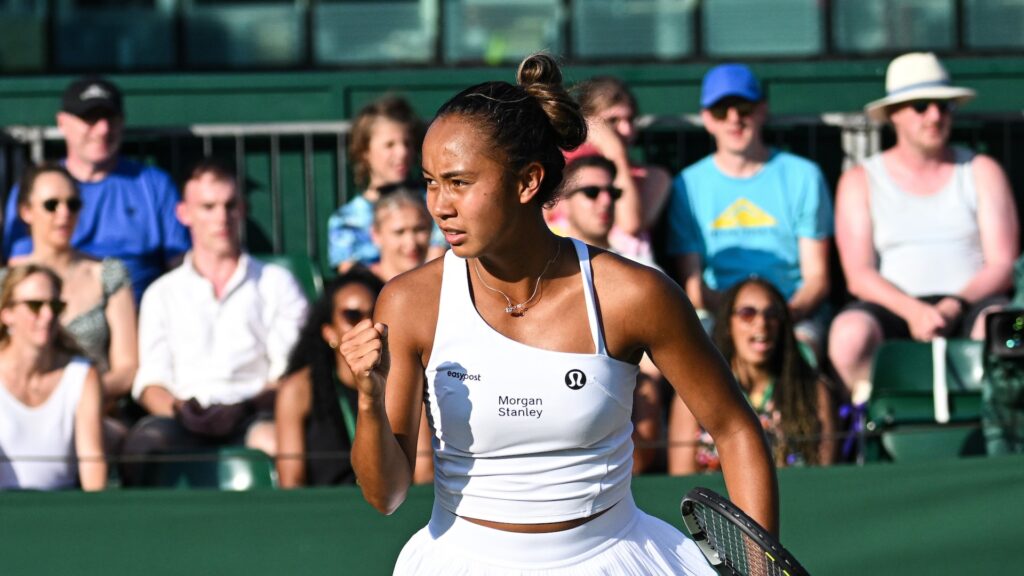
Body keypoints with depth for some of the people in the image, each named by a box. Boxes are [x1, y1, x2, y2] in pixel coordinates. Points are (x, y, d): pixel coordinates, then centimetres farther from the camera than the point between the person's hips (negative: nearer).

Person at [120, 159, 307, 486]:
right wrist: (178, 408, -12)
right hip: (185, 423, 1)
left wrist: (249, 406, -12)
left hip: (254, 417, -1)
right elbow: (150, 381, 13)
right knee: (144, 441, -35)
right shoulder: (163, 293, 24)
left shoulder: (277, 284, 20)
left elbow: (291, 374, 9)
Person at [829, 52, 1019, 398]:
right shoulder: (860, 181, 12)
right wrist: (913, 311, -20)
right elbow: (858, 275, 0)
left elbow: (1003, 266, 4)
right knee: (849, 334, -36)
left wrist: (954, 306, -16)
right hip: (893, 307, 0)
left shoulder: (981, 172, 14)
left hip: (971, 304, 0)